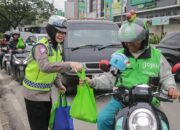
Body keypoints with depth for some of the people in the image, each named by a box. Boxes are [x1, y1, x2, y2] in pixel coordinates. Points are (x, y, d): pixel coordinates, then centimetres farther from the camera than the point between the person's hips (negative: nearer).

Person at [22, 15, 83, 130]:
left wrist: (59, 84, 4)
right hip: (34, 93, -8)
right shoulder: (41, 46, -22)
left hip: (46, 92, 8)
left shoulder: (58, 47, 5)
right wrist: (70, 65, -46)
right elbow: (45, 66, -41)